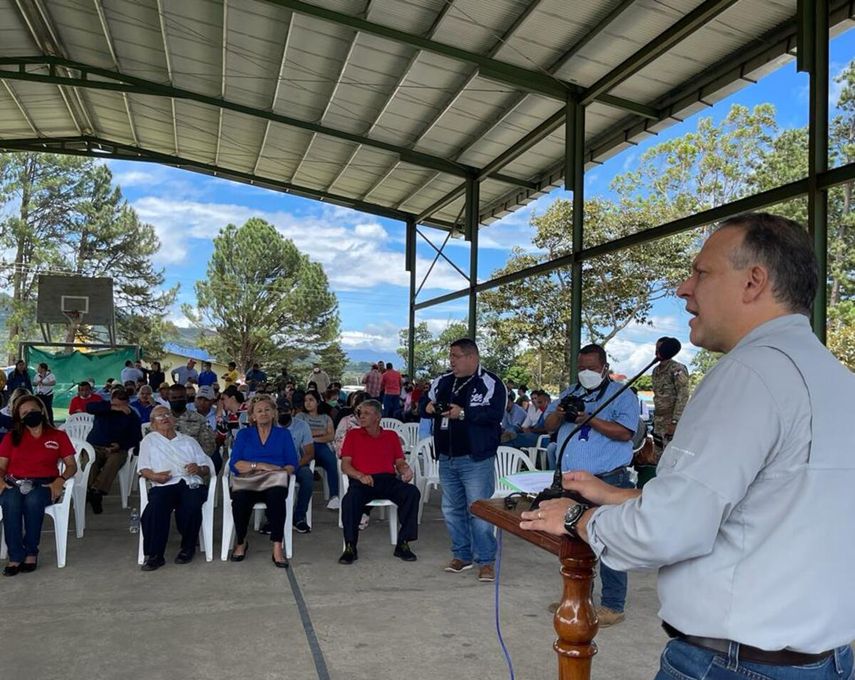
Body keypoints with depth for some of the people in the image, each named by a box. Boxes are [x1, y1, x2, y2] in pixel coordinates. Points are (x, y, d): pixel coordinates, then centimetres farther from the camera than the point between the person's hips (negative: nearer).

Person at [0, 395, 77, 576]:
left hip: (44, 484, -1)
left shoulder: (58, 436, 12)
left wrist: (60, 480, -11)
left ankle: (31, 552, -20)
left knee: (33, 500, -36)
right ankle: (15, 556, -28)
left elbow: (71, 465, 9)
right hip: (15, 483, 2)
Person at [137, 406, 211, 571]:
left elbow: (207, 470, 21)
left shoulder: (189, 441, 28)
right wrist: (154, 476, -10)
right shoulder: (149, 440, 24)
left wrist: (199, 469, -3)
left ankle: (188, 548, -12)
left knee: (191, 505, -33)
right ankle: (154, 554, -25)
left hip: (192, 484, 1)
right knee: (156, 505, -35)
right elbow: (143, 469, 11)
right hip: (164, 485, -1)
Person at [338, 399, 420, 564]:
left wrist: (406, 470, -10)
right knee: (350, 500, -35)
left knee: (412, 492, -28)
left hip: (388, 480, 2)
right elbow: (345, 465, 7)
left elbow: (400, 462, 16)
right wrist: (360, 476, -14)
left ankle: (403, 544, -18)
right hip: (362, 481, -1)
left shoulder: (391, 435, 21)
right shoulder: (353, 435, 16)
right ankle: (350, 547, -19)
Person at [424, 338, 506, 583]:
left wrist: (463, 413, -26)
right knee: (452, 509, 15)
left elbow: (495, 413, -21)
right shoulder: (443, 381, 11)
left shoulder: (490, 383, -9)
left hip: (475, 459, -7)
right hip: (447, 458, 7)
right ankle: (461, 555, 29)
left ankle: (485, 561, 9)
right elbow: (427, 400, 21)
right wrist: (428, 406, -2)